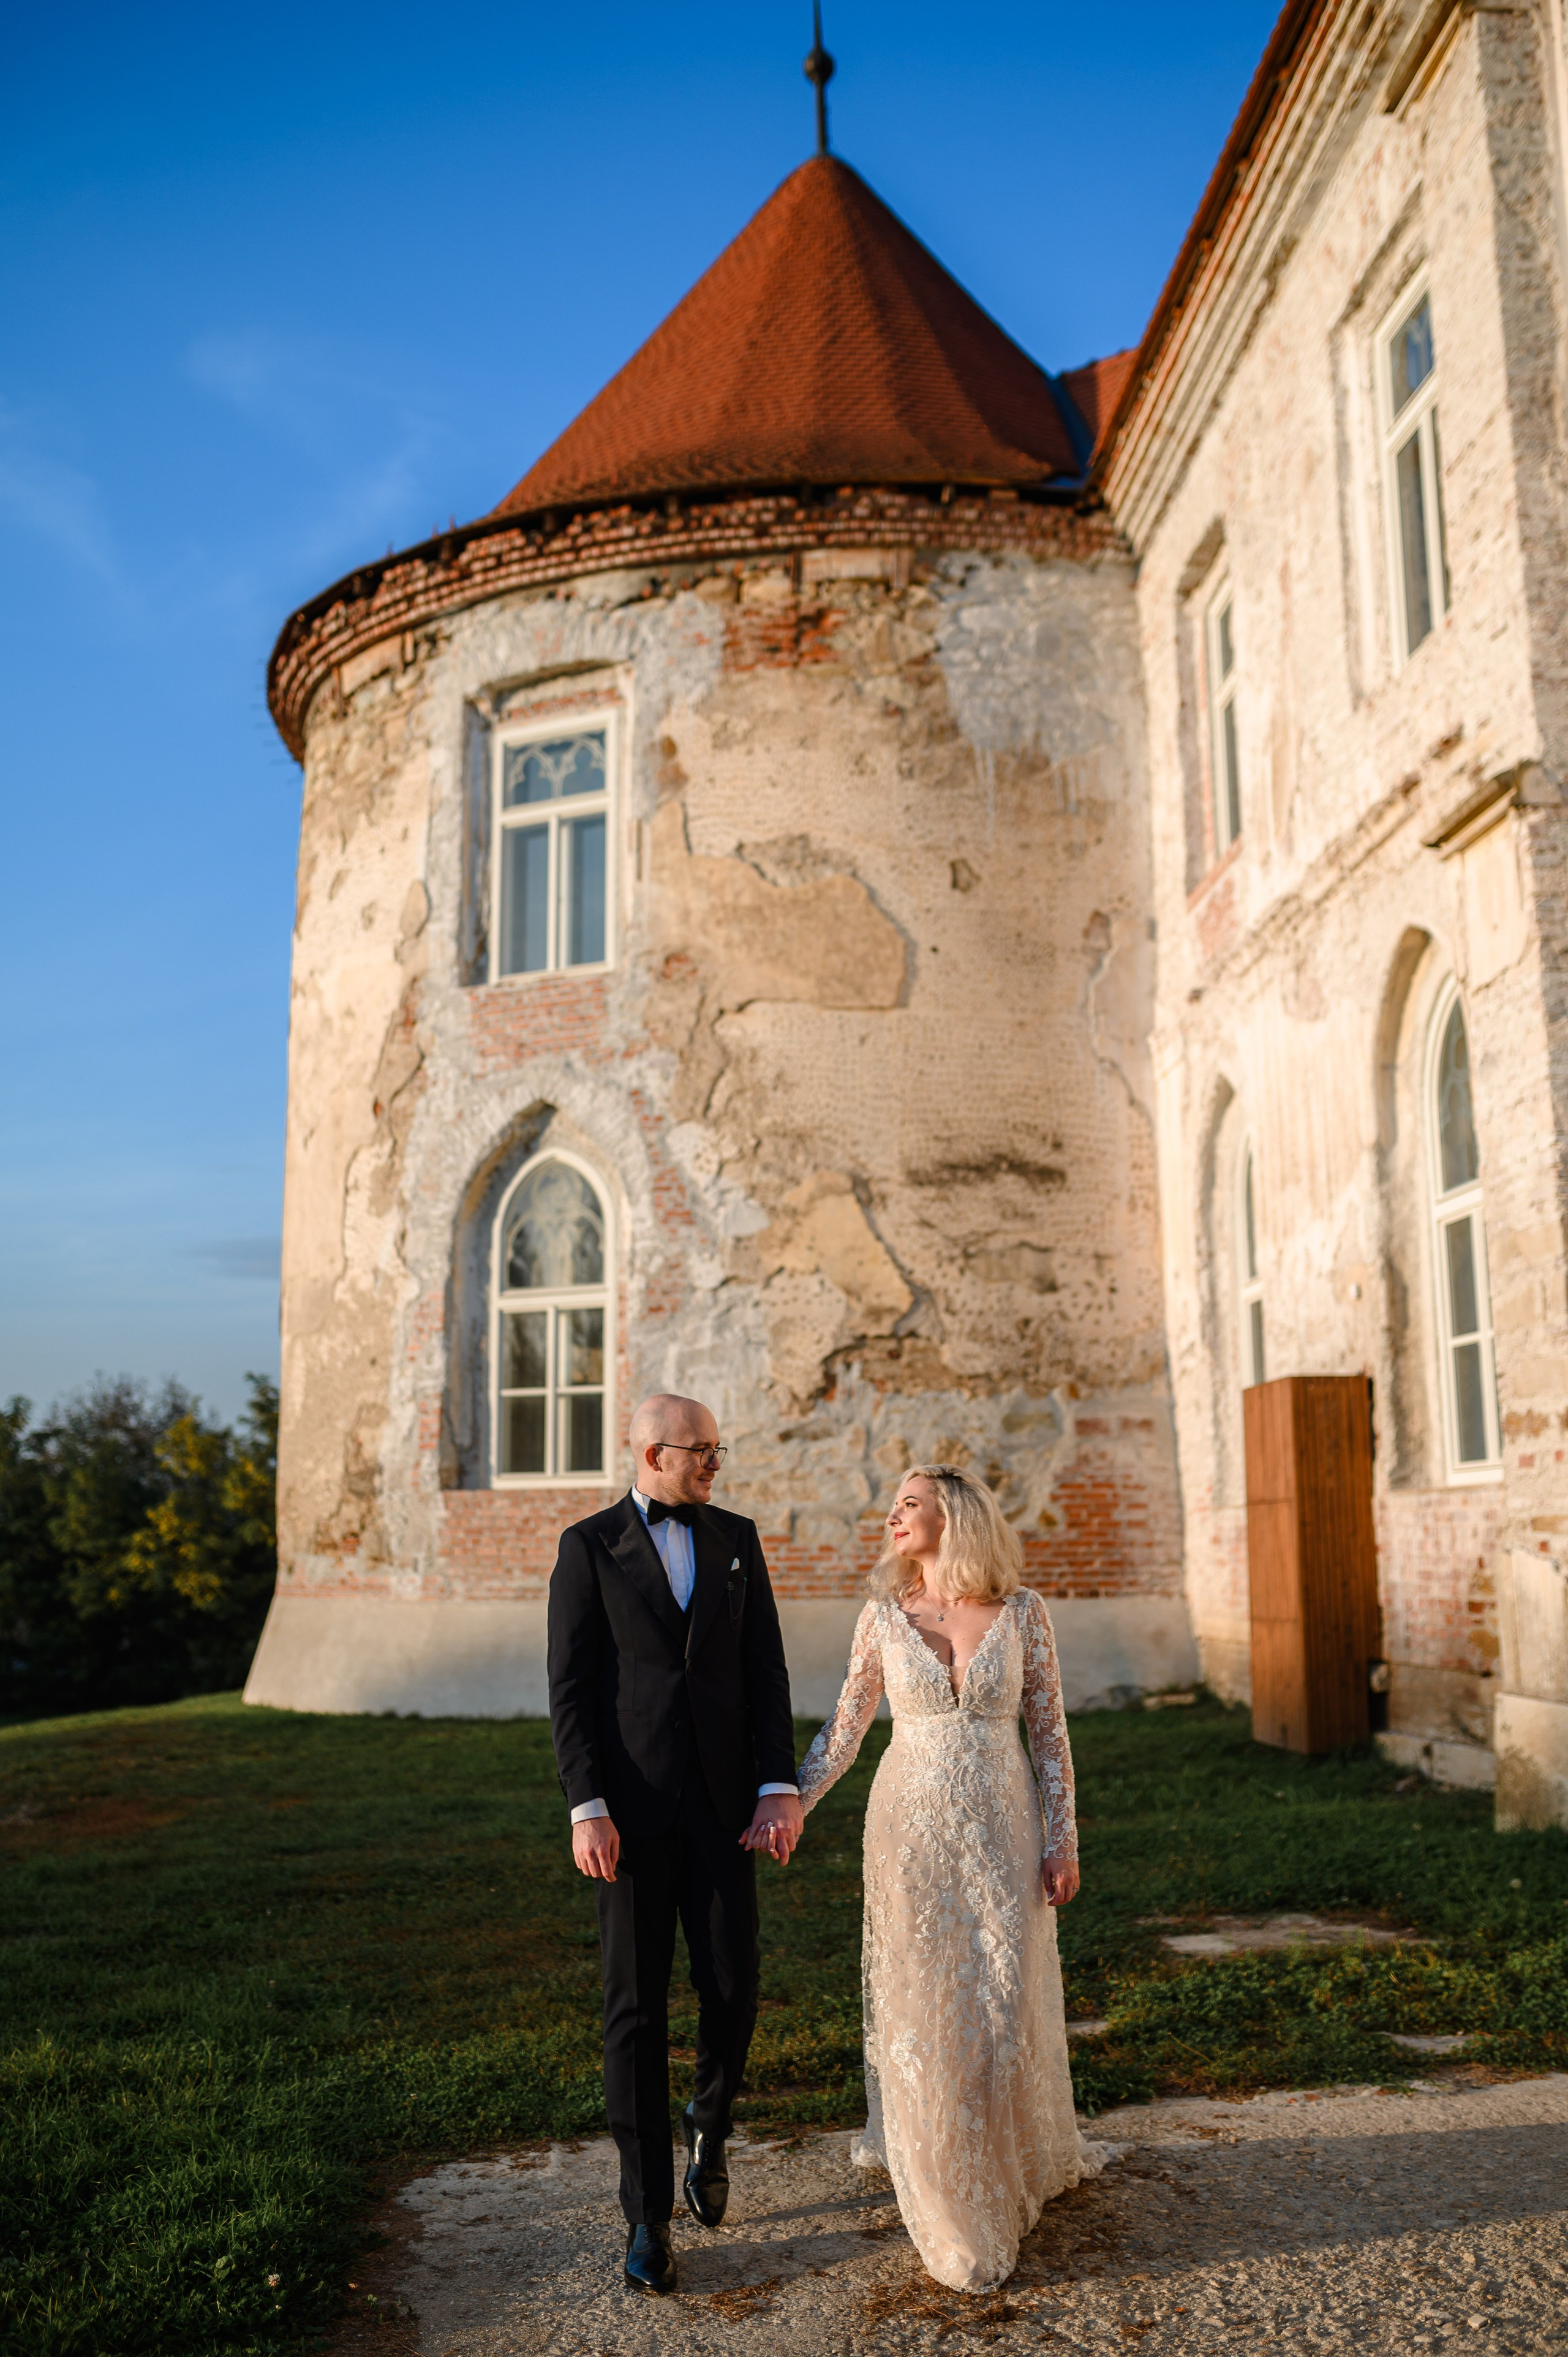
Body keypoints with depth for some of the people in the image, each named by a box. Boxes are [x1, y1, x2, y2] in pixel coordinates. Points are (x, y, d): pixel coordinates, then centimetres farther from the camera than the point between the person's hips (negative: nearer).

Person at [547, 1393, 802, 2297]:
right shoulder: (589, 1546, -2)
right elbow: (570, 1688, -4)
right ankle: (649, 2214, 14)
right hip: (630, 1809, -2)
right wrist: (586, 1809, -13)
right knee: (637, 2009, 2)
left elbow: (766, 1671, 4)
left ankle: (710, 2126, 34)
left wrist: (781, 1787, -5)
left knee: (733, 1992, 2)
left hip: (722, 1805, 2)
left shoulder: (737, 1537, 7)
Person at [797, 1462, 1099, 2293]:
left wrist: (1062, 1840, -3)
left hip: (1001, 1829, -1)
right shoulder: (883, 1616, -2)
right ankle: (954, 2209, 25)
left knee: (1004, 2004, 4)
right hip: (911, 1828, 1)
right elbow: (844, 1729, 4)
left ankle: (1020, 2157, 31)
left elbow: (1049, 1733, 0)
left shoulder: (1021, 1613, -4)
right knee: (922, 2007, 6)